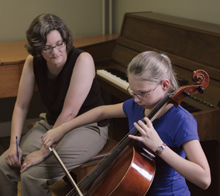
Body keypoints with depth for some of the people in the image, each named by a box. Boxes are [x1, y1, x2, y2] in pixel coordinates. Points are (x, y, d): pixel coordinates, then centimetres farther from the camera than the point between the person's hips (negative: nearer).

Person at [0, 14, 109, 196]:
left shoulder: (82, 60, -24)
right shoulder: (33, 61, -6)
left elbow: (69, 113, -27)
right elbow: (21, 106, 0)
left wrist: (44, 151, -25)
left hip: (87, 128, -6)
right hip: (52, 123, 6)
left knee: (32, 175, -24)